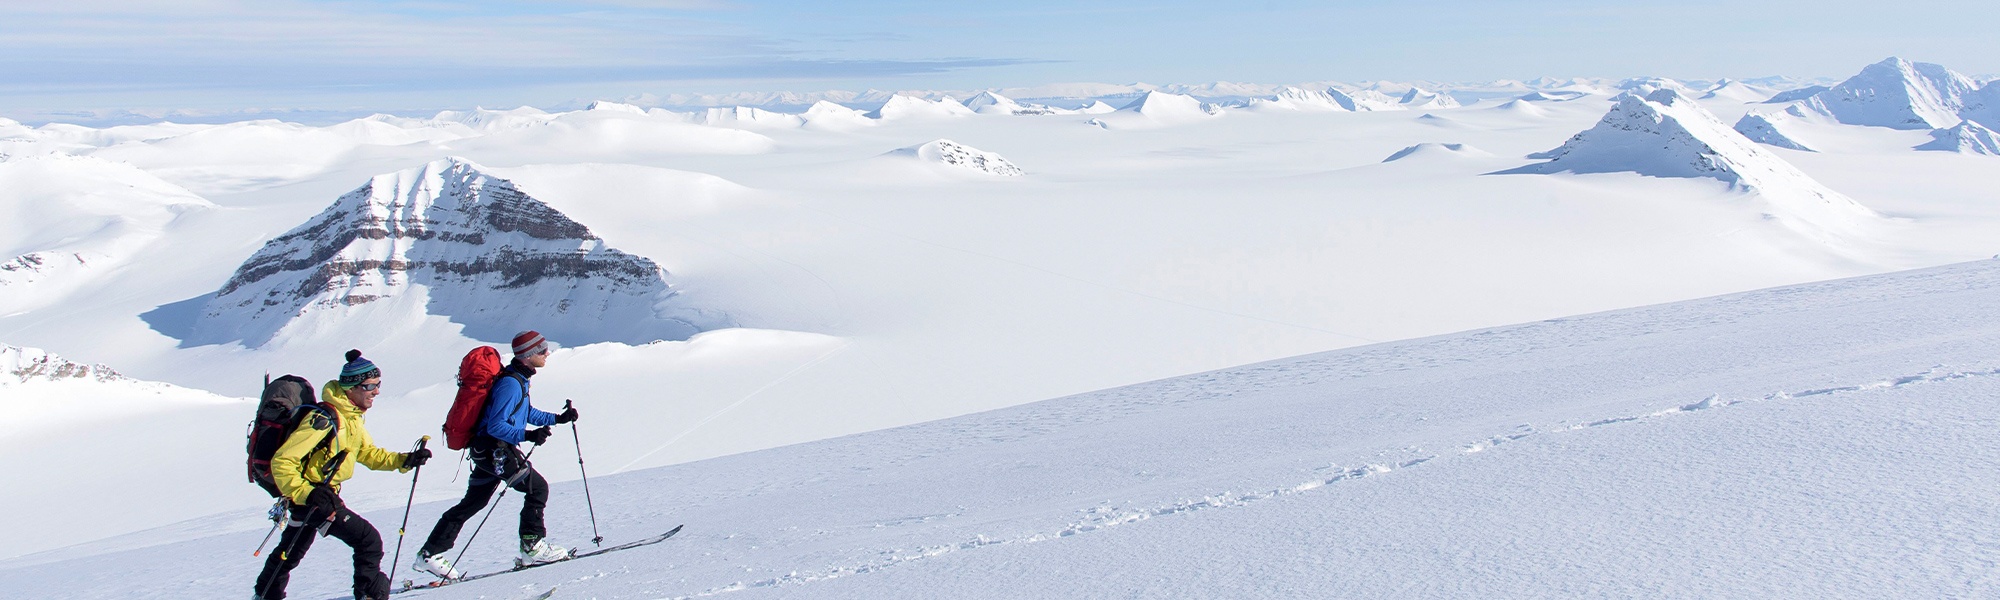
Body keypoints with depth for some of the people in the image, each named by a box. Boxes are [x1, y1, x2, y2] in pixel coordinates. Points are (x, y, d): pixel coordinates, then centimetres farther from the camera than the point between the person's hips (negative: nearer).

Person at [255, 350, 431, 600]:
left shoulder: (352, 416, 4)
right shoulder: (324, 419, -26)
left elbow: (367, 452, 14)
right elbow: (282, 462, -26)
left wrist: (403, 460, 1)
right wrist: (306, 494, -35)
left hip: (321, 494, 10)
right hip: (310, 495, -10)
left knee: (291, 551, 26)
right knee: (369, 541, -12)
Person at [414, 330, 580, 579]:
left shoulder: (518, 379, 12)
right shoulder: (510, 384, -20)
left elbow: (526, 412, 26)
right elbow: (495, 425, -23)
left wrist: (558, 418, 19)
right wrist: (527, 435, -33)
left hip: (487, 450, 10)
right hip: (495, 449, -10)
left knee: (472, 502, 14)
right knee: (537, 487, -6)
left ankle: (430, 554, 19)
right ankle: (533, 546, -2)